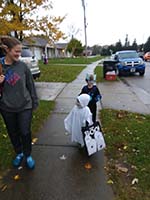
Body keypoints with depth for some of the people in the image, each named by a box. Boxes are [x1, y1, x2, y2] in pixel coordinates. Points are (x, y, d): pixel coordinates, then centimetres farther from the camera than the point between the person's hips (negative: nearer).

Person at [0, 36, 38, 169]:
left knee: (25, 133, 5)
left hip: (25, 106, -1)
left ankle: (28, 155, 30)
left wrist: (35, 103, 3)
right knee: (13, 133, 17)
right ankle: (19, 153, 41)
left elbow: (31, 85, 0)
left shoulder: (23, 66, -6)